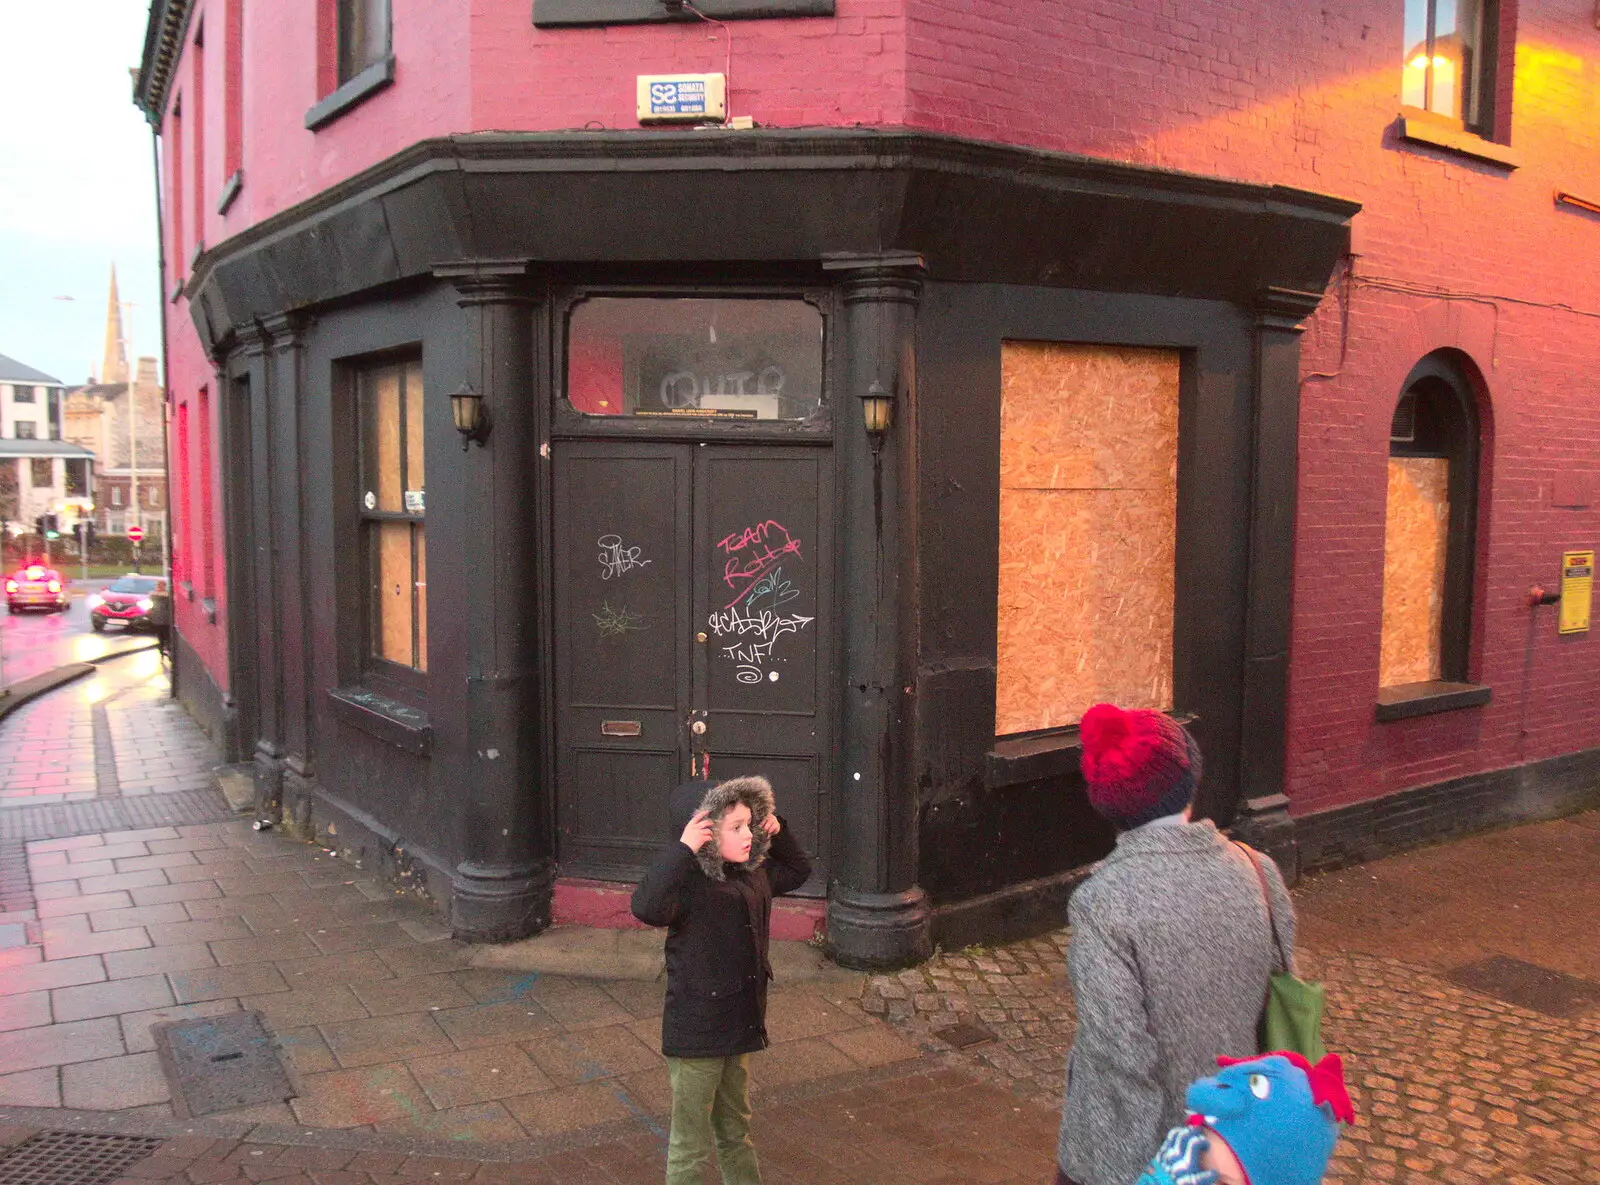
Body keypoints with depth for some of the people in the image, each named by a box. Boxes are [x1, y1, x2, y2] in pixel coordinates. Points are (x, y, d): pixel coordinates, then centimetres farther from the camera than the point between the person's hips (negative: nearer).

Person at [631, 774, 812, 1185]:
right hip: (696, 1034, -8)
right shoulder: (690, 883, -23)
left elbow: (798, 872, 23)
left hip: (740, 1025, 8)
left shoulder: (754, 873, 1)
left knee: (736, 1131, 26)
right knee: (690, 1146, 8)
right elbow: (645, 907, -44)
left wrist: (779, 833, 6)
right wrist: (681, 849, -42)